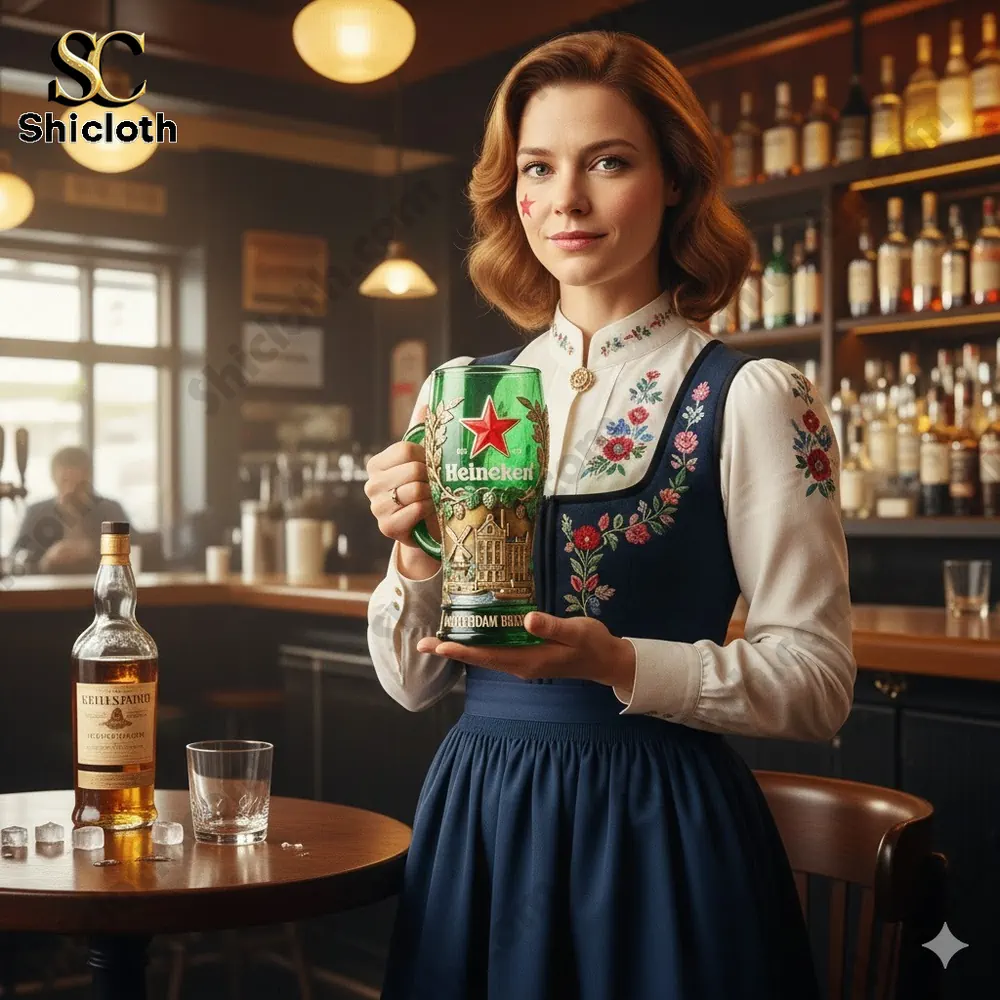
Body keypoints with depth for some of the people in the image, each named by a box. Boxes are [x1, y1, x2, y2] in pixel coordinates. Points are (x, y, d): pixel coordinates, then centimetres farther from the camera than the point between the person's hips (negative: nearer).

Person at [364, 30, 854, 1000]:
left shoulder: (749, 398, -9)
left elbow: (817, 680, -10)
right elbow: (411, 683, 6)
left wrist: (618, 664, -23)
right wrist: (415, 555, -13)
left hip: (658, 828, -3)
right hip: (475, 819, 4)